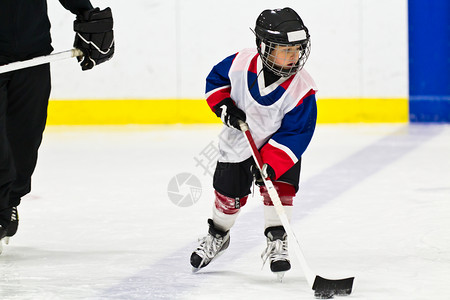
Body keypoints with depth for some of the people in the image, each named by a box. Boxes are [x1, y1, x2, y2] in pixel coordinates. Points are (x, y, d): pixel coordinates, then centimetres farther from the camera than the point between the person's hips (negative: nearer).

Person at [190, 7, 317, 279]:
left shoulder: (301, 89, -29)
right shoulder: (240, 64, -25)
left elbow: (295, 133, -26)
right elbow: (216, 79, -3)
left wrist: (270, 164, -33)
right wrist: (223, 106, -20)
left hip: (279, 145, -1)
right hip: (239, 142, 1)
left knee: (279, 186, -19)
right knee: (229, 193, 7)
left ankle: (277, 241, -2)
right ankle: (217, 236, 34)